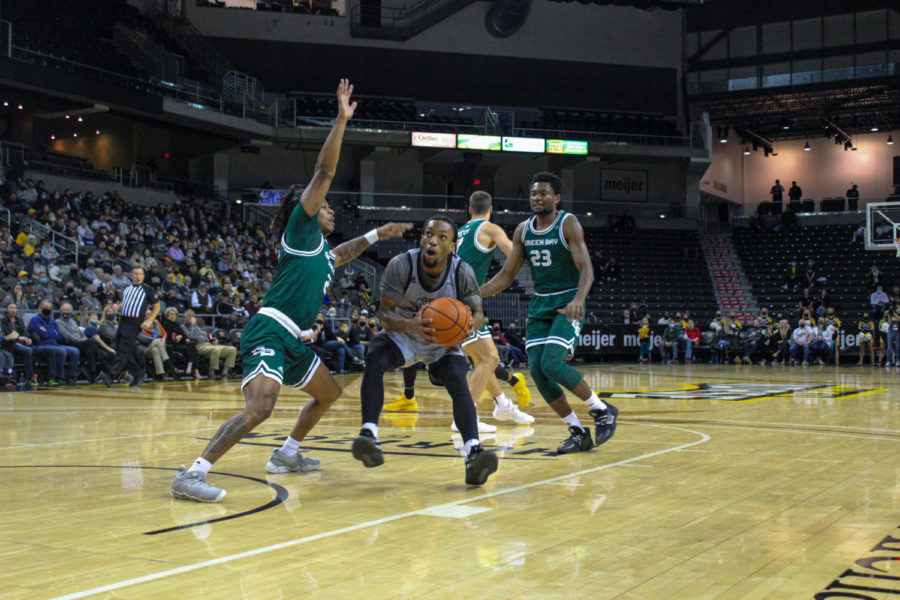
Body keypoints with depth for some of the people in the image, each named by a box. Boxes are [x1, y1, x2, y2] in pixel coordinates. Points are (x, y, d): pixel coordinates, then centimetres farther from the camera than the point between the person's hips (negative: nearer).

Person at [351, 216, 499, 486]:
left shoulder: (463, 273, -20)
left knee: (458, 381, -25)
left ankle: (473, 452, -37)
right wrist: (411, 325, -43)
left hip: (443, 341, 1)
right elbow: (385, 314, -20)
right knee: (375, 356, -30)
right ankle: (369, 436, -35)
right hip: (404, 334, 0)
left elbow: (478, 313, -9)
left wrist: (470, 325, -35)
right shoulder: (401, 266, -24)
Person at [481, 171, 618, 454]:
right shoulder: (523, 230, 7)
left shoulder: (568, 223, -10)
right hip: (539, 305, 6)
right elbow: (506, 275, 11)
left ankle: (602, 410, 0)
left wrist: (578, 300, -38)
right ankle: (578, 433, 7)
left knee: (552, 364, -22)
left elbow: (586, 269, -19)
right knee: (537, 370, -6)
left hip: (567, 304, -6)